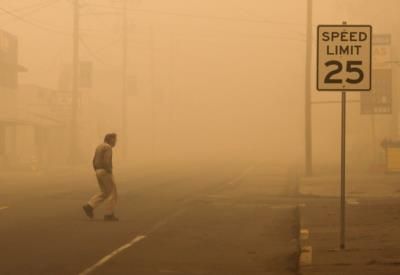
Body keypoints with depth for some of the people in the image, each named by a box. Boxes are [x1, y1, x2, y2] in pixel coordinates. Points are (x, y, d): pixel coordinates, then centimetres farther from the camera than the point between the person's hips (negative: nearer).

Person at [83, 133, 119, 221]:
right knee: (112, 193, 0)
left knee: (105, 193, 14)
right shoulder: (108, 148, -14)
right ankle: (109, 215, 0)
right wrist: (110, 174, -16)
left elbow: (94, 161, 17)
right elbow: (106, 162, -23)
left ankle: (89, 207, 3)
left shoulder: (99, 147, 16)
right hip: (105, 173, -9)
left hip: (99, 172, 9)